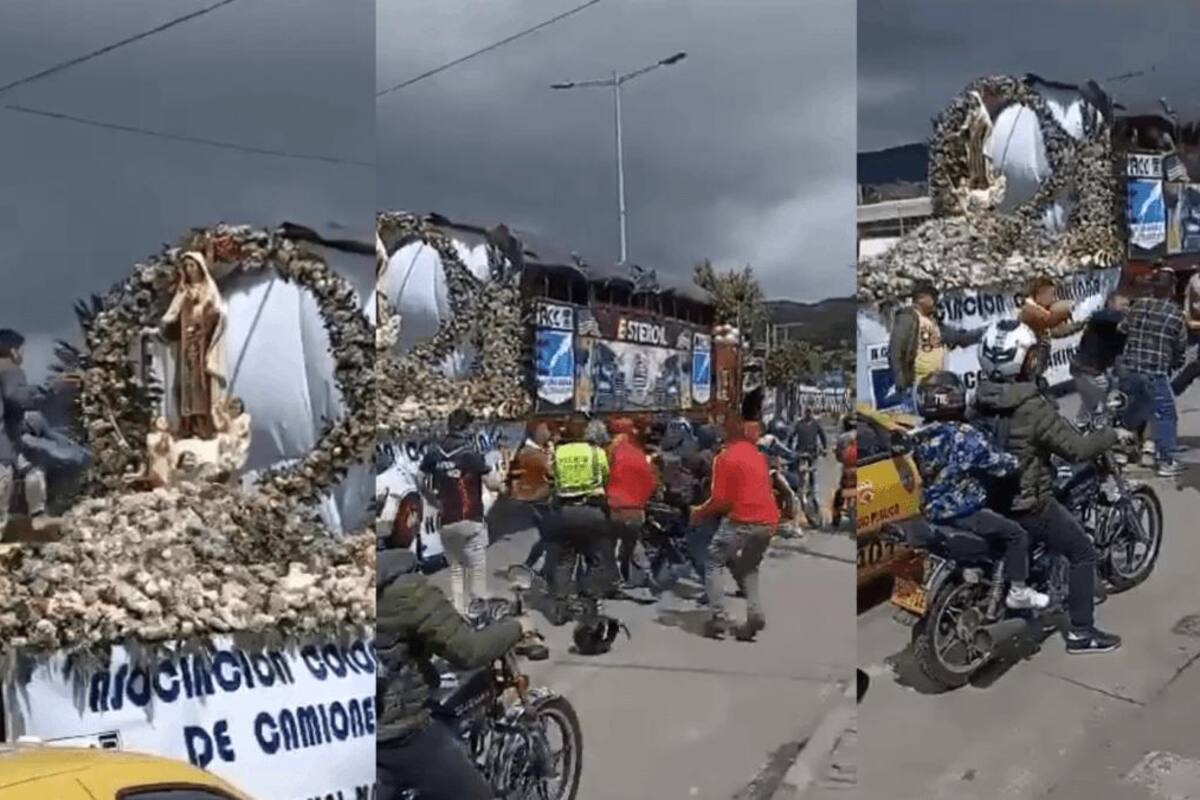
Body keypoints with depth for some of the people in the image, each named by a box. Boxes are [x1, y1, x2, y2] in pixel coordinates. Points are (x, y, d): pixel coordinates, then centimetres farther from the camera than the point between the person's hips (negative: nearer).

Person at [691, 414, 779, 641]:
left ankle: (719, 618, 0)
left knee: (713, 564, 11)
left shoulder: (725, 458, -7)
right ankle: (755, 614, 4)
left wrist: (700, 513, 7)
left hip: (742, 521, -6)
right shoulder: (757, 454, 15)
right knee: (748, 568, 24)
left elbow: (720, 502, -10)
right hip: (768, 522, 6)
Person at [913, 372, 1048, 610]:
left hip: (933, 510, 9)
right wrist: (1019, 460, 0)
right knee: (1017, 535, 1)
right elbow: (997, 464, -19)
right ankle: (1018, 591, 4)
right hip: (961, 512, -9)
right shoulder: (964, 436, -21)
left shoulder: (920, 437, 3)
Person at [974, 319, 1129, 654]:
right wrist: (1113, 435, -3)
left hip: (991, 498, 7)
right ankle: (1080, 632, 12)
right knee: (1082, 552, 9)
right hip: (1027, 503, -7)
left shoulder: (981, 400, -2)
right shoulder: (1034, 408, -24)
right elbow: (1075, 448, -21)